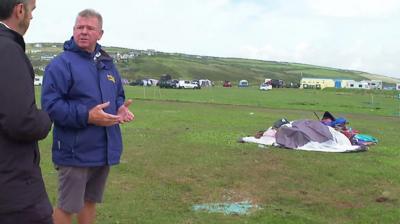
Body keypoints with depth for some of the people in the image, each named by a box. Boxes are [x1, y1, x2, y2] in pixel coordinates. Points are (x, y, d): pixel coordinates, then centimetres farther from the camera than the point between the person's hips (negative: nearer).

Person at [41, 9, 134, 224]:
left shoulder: (107, 63, 13)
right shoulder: (61, 63, -11)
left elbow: (118, 96, 23)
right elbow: (50, 104, -18)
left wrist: (120, 108, -1)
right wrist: (87, 116, -26)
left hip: (103, 150, 7)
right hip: (75, 152, -7)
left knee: (90, 201, 20)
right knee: (67, 206, 3)